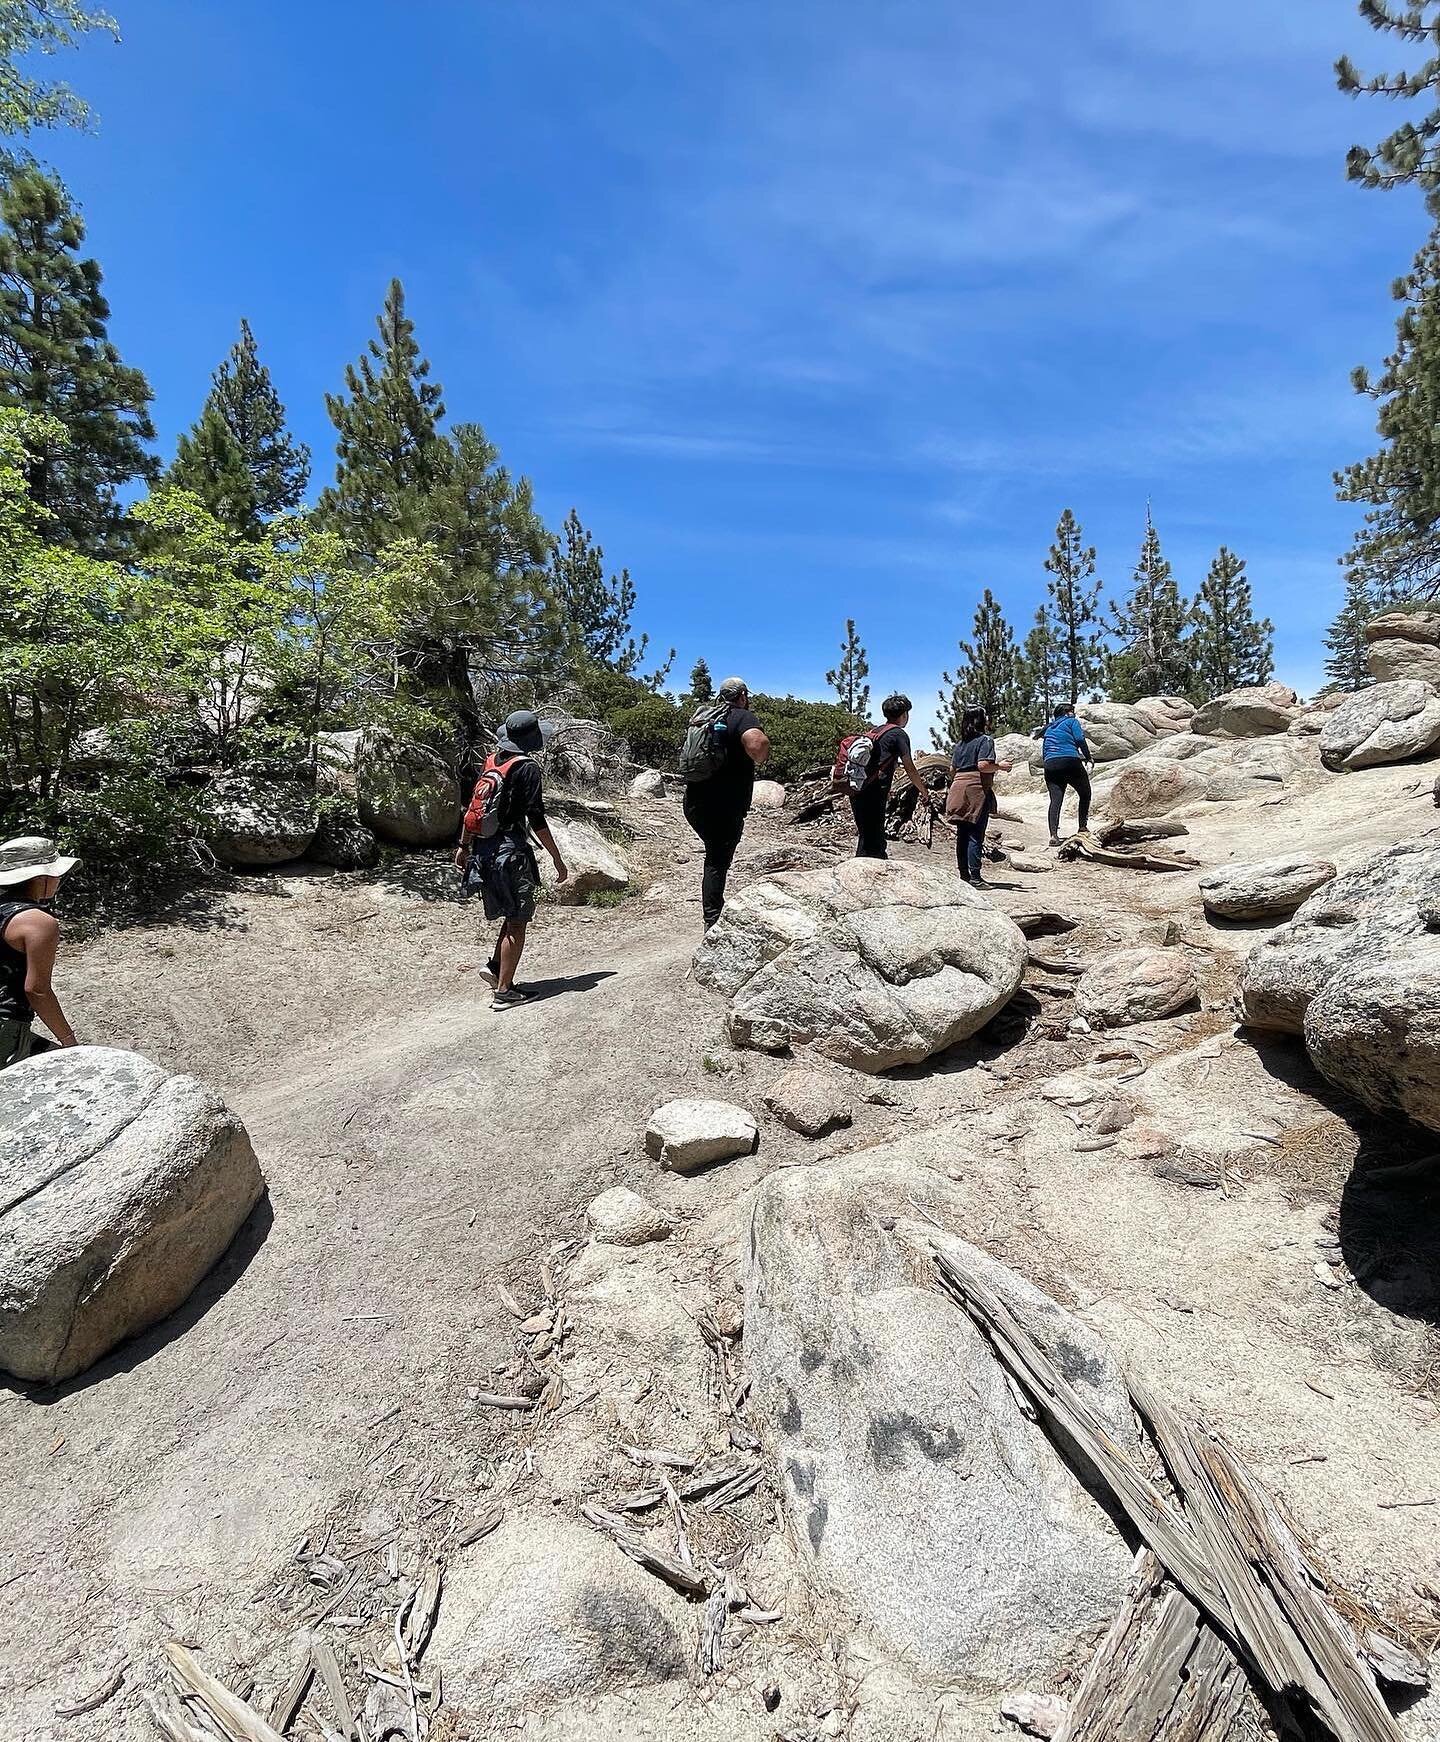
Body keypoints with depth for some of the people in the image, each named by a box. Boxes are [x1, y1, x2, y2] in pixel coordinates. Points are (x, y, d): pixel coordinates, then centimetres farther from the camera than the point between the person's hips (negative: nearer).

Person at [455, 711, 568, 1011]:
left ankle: (494, 965, 17)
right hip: (511, 851, -7)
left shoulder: (491, 761, 9)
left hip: (484, 849, 7)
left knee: (513, 913, 23)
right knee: (517, 921, 2)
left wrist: (464, 846, 22)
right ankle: (504, 991, 4)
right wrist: (558, 860, -10)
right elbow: (537, 820, -15)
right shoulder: (528, 768, -12)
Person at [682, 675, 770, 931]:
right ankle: (712, 923, 3)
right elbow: (756, 743, -32)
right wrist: (760, 760, -11)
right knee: (718, 862, -1)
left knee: (716, 855, 22)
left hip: (695, 803, 8)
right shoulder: (743, 717, -9)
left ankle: (714, 909, 29)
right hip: (725, 809, -8)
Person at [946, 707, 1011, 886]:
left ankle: (964, 874, 13)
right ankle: (974, 876, -6)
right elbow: (983, 764, -16)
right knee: (976, 835, -6)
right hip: (977, 789, -7)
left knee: (962, 834, 9)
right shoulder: (985, 740, -5)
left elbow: (953, 769, 16)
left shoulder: (960, 743, 16)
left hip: (958, 787, 7)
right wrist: (1000, 766, -3)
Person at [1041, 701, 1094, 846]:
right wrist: (1089, 757, 5)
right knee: (1085, 794, 15)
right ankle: (1083, 827, 13)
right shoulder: (1072, 721, 7)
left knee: (1055, 800, -3)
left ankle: (1053, 835, -17)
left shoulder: (1049, 728, 25)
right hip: (1070, 763, -5)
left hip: (1050, 765, 5)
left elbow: (1045, 751, 23)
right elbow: (1080, 740, -5)